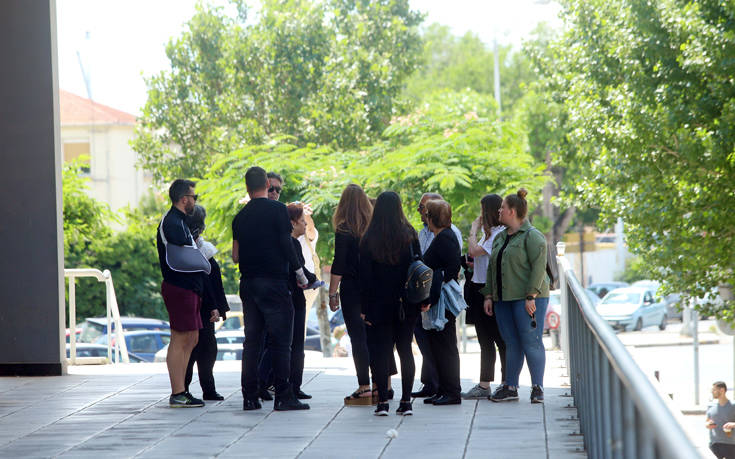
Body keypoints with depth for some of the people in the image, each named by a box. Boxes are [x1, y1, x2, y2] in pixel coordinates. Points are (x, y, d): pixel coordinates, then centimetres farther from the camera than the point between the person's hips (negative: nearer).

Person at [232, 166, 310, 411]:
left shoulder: (240, 217, 10)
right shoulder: (277, 209, -6)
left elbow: (235, 256, 11)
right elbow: (286, 245, -10)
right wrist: (300, 274, -1)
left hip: (248, 282, 5)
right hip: (274, 281, -5)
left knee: (252, 340, 8)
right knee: (280, 340, -3)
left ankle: (250, 397, 6)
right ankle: (283, 396, -6)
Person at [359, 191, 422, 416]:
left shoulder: (369, 239, -6)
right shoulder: (409, 235, -2)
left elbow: (364, 275, -5)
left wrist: (365, 308, -2)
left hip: (379, 304, -2)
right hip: (405, 305, 2)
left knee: (380, 352, 2)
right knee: (405, 349, 8)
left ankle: (382, 400, -3)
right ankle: (406, 401, 6)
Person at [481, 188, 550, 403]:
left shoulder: (532, 236, -8)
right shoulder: (500, 237, 17)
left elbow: (539, 267, -14)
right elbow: (492, 267, 21)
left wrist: (531, 296, -20)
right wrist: (489, 295, 13)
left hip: (526, 298, -8)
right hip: (503, 299, 8)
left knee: (531, 342, -7)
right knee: (511, 344, 9)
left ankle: (537, 388, -4)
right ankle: (510, 387, 12)